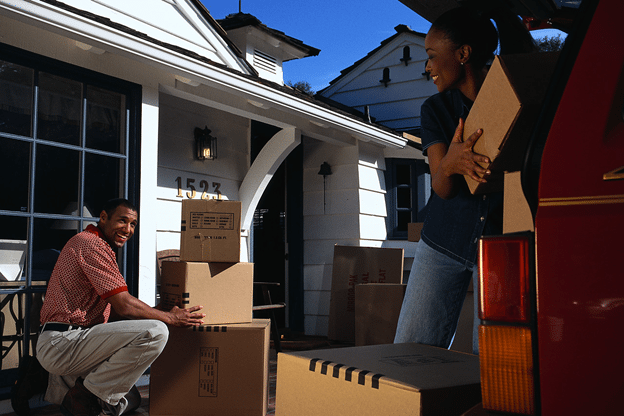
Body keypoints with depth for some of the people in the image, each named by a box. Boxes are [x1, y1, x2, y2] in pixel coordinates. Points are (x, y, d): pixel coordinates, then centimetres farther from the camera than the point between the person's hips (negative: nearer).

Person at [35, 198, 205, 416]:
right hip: (63, 344, -11)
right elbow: (124, 306, -18)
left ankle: (61, 388, 17)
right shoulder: (93, 244, -11)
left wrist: (161, 313, 13)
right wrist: (171, 318, -7)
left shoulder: (83, 241, 23)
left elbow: (114, 309, 22)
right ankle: (88, 395, -12)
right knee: (155, 332, -26)